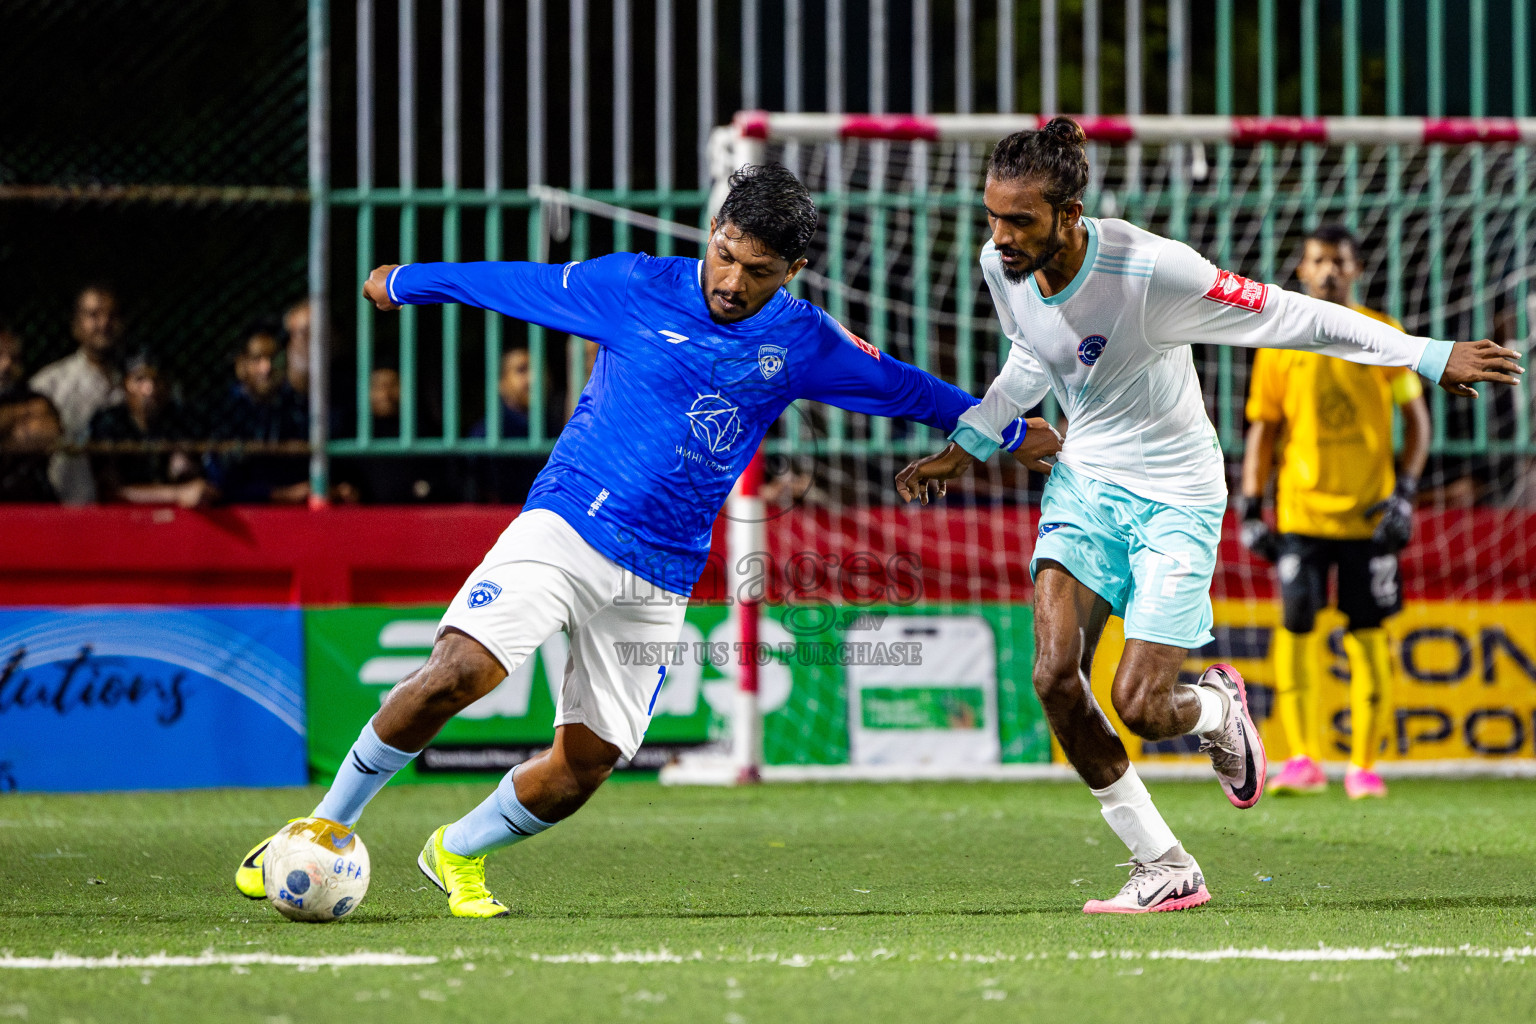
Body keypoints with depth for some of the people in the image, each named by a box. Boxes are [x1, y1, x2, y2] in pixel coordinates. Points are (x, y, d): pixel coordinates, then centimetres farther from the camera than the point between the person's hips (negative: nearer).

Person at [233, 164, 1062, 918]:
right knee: (456, 674, -23)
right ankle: (327, 826, -5)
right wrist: (401, 283, 19)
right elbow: (512, 284, 7)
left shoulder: (801, 343, 4)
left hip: (660, 577, 3)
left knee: (584, 765, -2)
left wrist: (1009, 433, 27)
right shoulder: (634, 288, -4)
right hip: (565, 525, -3)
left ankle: (458, 854, 26)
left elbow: (901, 388, 18)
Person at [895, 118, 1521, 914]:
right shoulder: (1002, 267, -9)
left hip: (1175, 497, -5)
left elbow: (1290, 317, -20)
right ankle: (1164, 870, 0)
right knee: (1055, 676, -15)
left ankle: (1217, 710, 28)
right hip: (1084, 480, 5)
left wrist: (1429, 357, -18)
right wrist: (968, 446, 18)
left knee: (1140, 708, -13)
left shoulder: (1150, 271, -29)